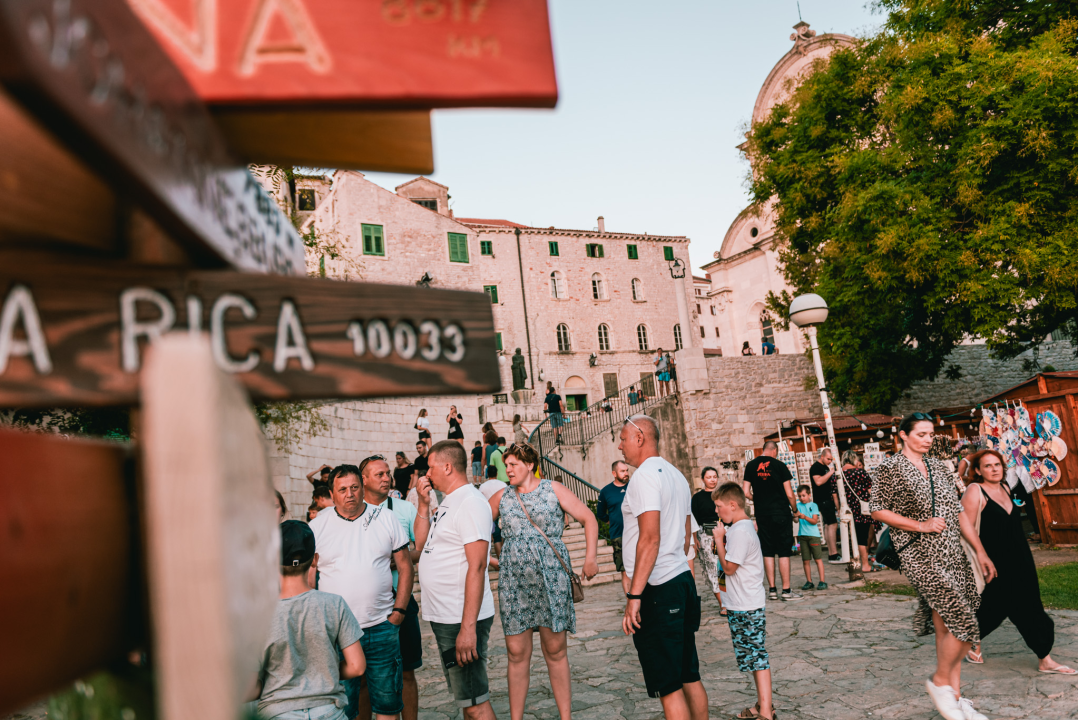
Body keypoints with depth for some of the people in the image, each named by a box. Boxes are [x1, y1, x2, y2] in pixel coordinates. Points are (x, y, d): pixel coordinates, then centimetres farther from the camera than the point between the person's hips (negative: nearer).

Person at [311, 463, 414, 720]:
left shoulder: (385, 519, 4)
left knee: (387, 699, 8)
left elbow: (405, 566, 7)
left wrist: (399, 610, -1)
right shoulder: (317, 526, 2)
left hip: (382, 627, 1)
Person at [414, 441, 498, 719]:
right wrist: (423, 504, 5)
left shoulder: (470, 503, -16)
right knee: (465, 698, 19)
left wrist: (468, 627, -25)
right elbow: (420, 545, 15)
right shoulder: (447, 504, 14)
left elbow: (476, 566, -22)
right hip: (442, 616, 10)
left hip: (461, 621, -10)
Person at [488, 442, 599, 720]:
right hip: (513, 580, 2)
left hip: (551, 577, -2)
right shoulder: (502, 497, 10)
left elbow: (588, 519, 1)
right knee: (517, 653, 3)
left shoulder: (553, 490, 2)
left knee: (556, 650, 4)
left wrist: (590, 558, -7)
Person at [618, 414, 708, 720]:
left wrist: (634, 595, -22)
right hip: (683, 580, 10)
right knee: (689, 677, 15)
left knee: (668, 686, -3)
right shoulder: (676, 475, 16)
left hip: (657, 591, -10)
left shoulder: (645, 476, -14)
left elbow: (650, 539, -22)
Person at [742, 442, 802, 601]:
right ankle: (786, 590, 3)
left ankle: (772, 589, 11)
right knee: (784, 552, 2)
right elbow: (789, 494, -6)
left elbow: (746, 492, 1)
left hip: (762, 514, 3)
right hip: (781, 513, -3)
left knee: (768, 552, 9)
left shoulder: (751, 466, 3)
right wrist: (795, 510, 9)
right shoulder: (780, 466, -6)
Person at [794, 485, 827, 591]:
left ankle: (822, 581, 2)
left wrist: (804, 517, -23)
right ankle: (809, 582, 13)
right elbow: (796, 520, -3)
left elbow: (815, 521, -7)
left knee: (818, 559, -3)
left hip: (813, 535, -3)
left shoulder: (813, 505, 0)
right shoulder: (798, 505, 7)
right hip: (802, 535, 3)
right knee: (806, 560, 5)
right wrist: (795, 517, -26)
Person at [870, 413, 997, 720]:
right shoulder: (890, 469, -5)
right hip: (921, 557, -6)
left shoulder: (937, 467, 16)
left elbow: (958, 511, 18)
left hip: (952, 556, 6)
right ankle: (940, 681, 9)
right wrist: (921, 525, -13)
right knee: (965, 624, -13)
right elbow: (877, 510, -8)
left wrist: (980, 551, 14)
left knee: (947, 628, 9)